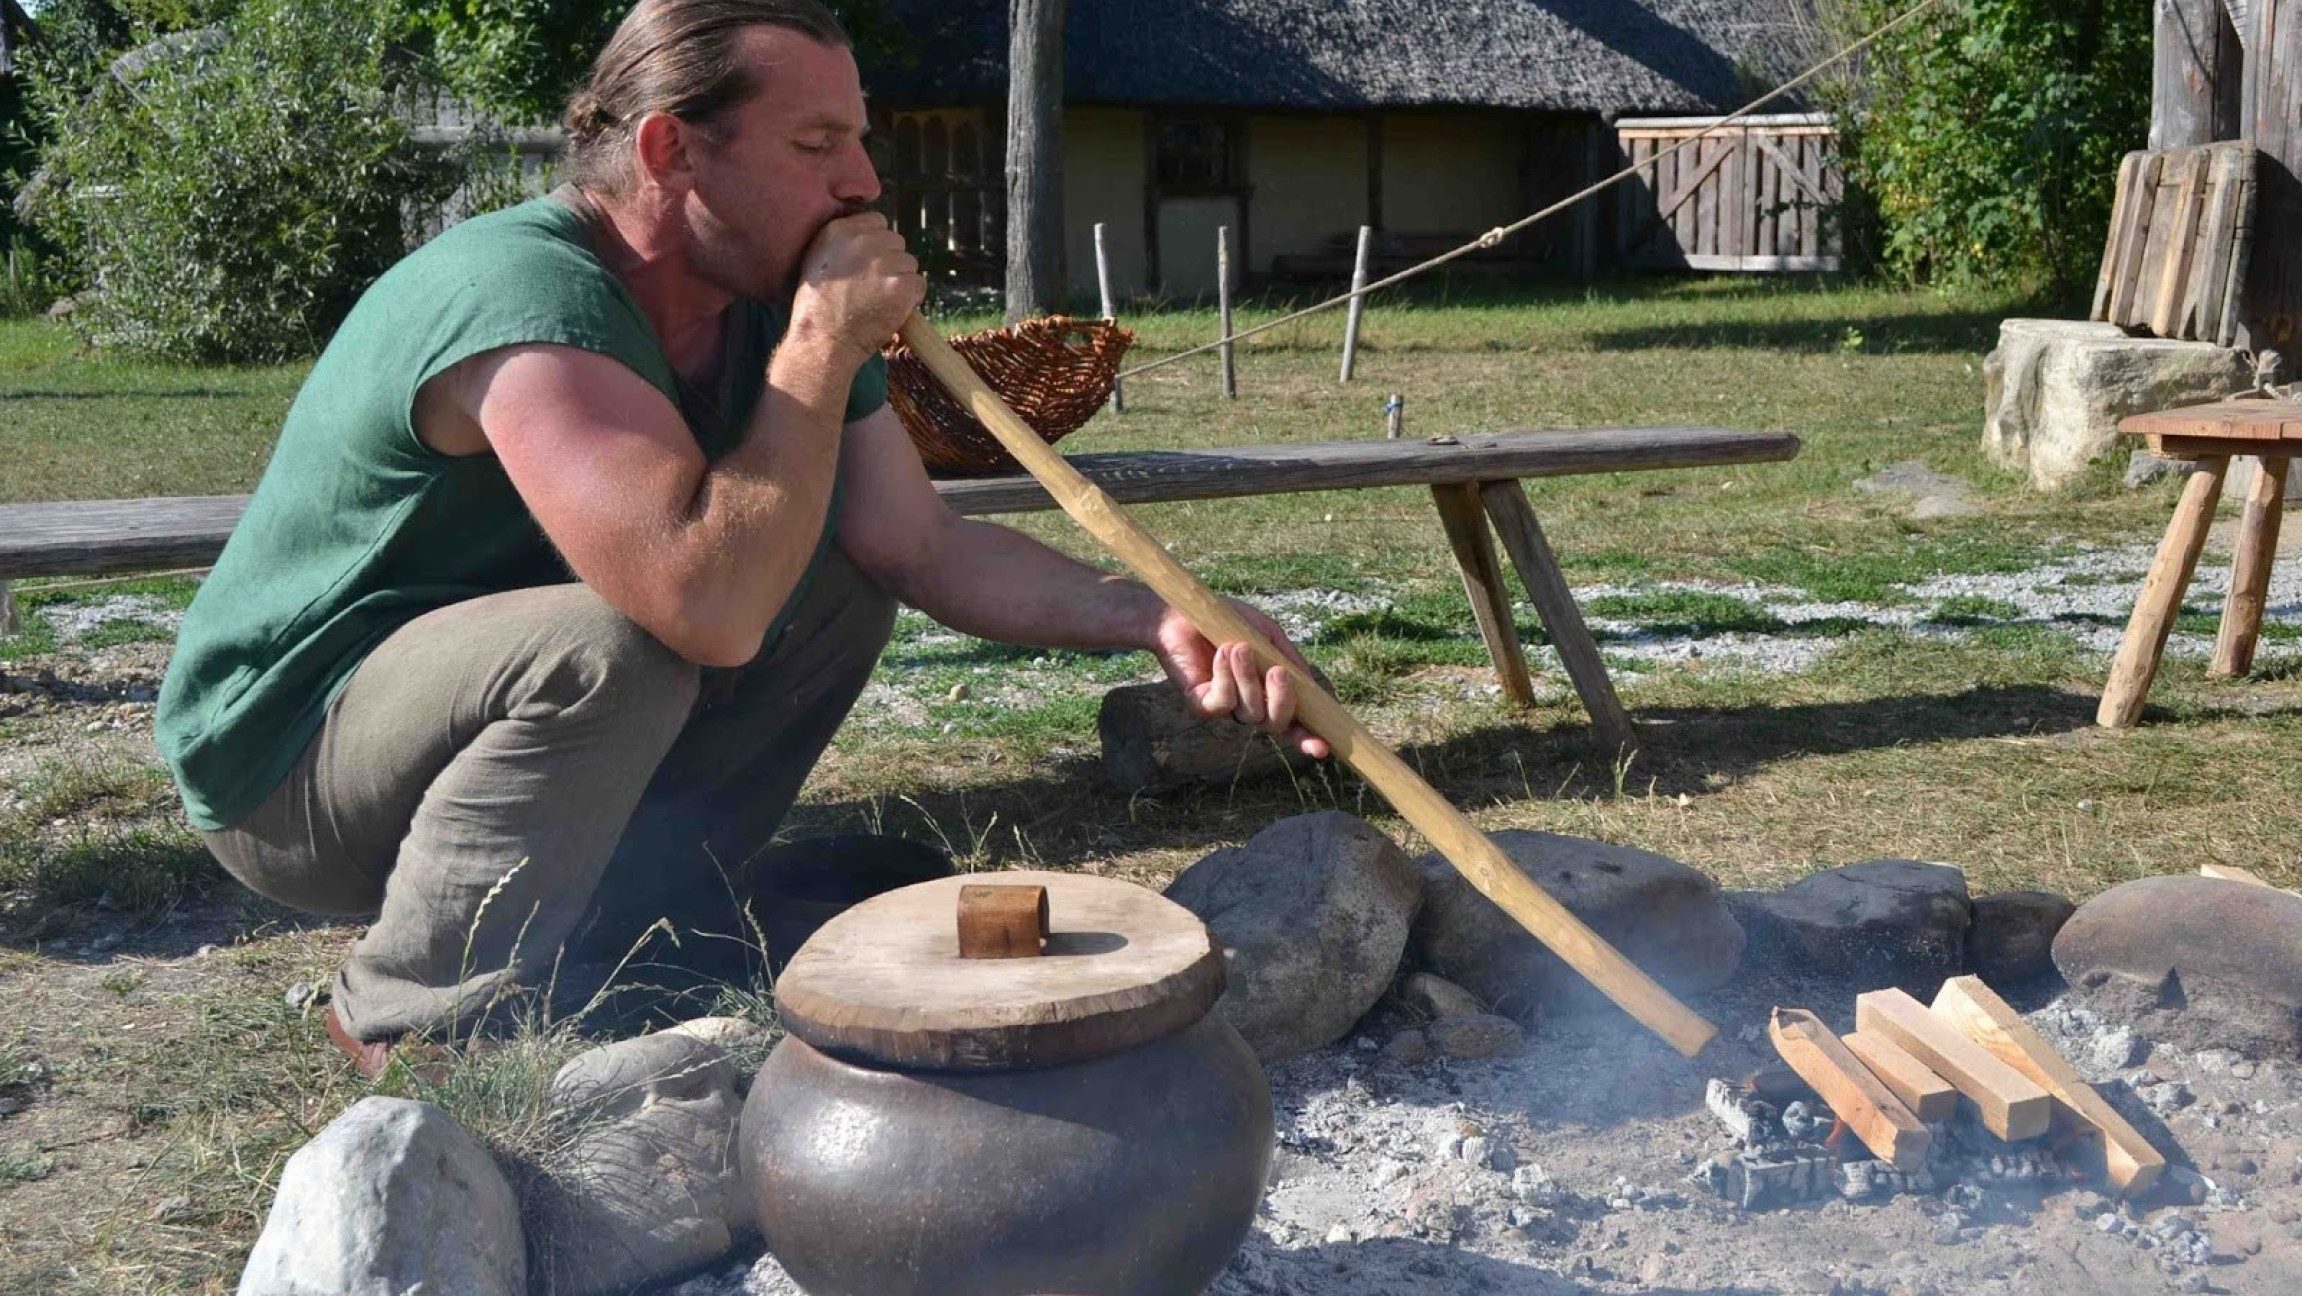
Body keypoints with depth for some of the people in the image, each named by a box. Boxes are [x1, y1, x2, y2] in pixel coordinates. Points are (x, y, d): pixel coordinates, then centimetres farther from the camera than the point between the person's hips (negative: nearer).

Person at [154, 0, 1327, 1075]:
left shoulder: (777, 307, -4)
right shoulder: (529, 301, -31)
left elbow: (929, 546, -3)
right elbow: (711, 607, -41)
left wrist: (1155, 619, -17)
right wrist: (826, 351, -31)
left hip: (490, 697, 8)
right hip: (283, 753, -8)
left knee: (841, 595, -2)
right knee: (611, 649, -34)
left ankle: (598, 946, 3)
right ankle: (416, 1023, -14)